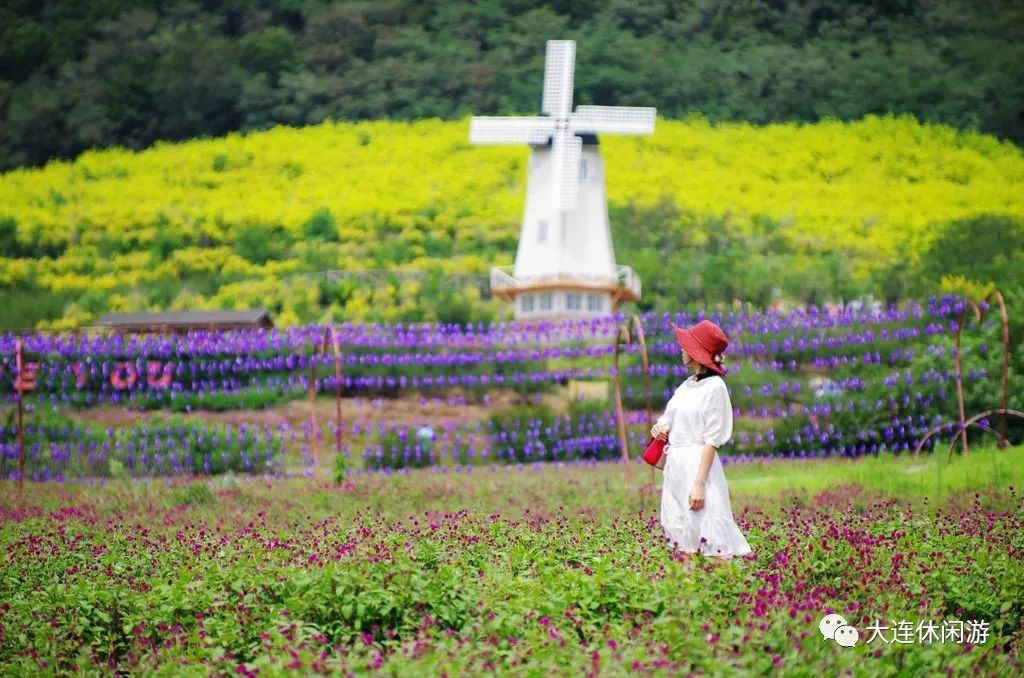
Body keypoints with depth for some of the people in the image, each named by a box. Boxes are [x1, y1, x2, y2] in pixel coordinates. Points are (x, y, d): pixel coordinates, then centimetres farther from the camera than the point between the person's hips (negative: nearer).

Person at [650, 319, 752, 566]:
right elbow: (668, 421, 24)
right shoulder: (686, 386, 14)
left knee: (710, 545, -13)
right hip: (676, 465, 8)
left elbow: (712, 440, -14)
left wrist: (699, 483, -19)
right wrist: (659, 428, 0)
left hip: (699, 464, -8)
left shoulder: (715, 387, -10)